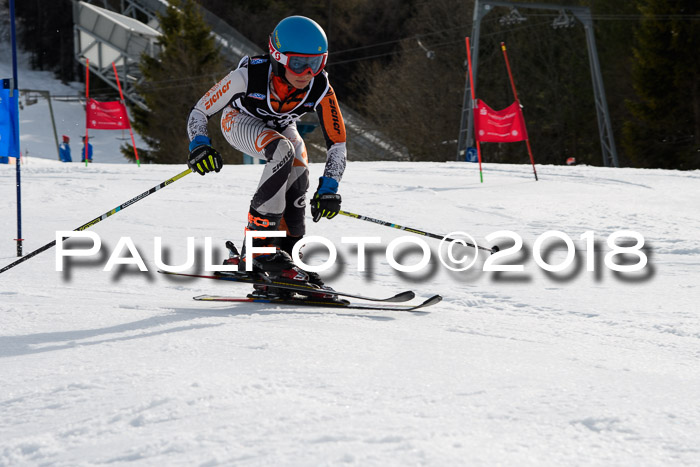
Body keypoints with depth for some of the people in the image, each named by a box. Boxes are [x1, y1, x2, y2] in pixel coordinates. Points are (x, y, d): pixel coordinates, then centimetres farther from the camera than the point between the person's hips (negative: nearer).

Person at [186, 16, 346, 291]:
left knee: (298, 176, -24)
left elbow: (337, 145, -21)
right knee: (283, 151, -33)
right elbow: (199, 112, -27)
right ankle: (257, 244, -31)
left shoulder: (321, 90, -30)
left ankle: (287, 252, -9)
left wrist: (328, 189, -33)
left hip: (280, 128, 4)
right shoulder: (249, 75, -38)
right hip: (239, 121, -4)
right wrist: (199, 146, -45)